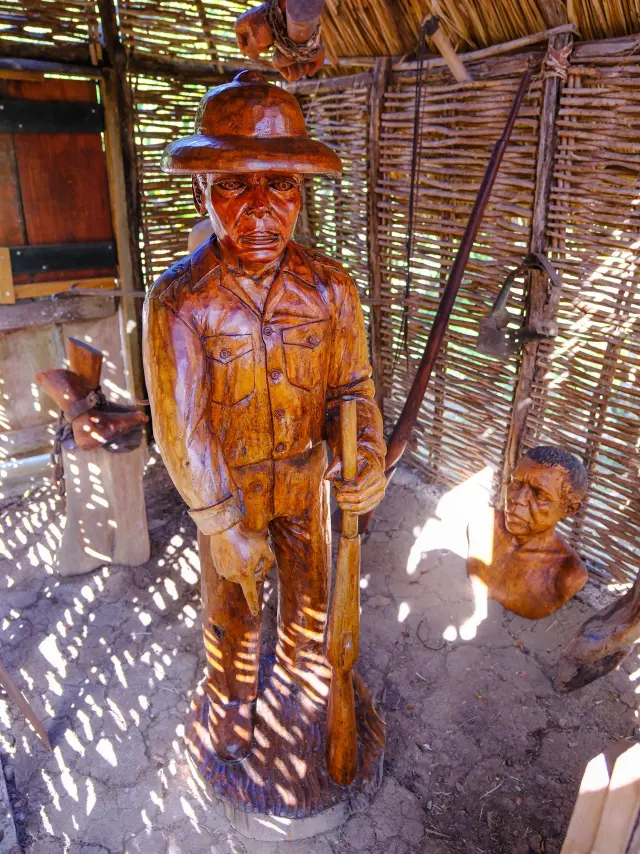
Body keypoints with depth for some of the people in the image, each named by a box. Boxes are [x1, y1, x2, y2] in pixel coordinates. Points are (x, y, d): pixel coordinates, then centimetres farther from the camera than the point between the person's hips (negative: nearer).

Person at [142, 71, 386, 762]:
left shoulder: (330, 288, -16)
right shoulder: (177, 301, -24)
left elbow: (351, 386, -10)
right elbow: (181, 426, -22)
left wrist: (367, 458, -30)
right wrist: (223, 527, -19)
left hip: (304, 476, 3)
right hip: (223, 489, -2)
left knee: (307, 583, 24)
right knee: (231, 605, 18)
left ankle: (302, 659, 56)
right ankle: (232, 697, 48)